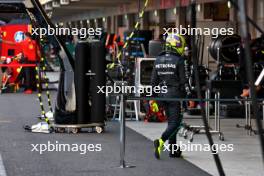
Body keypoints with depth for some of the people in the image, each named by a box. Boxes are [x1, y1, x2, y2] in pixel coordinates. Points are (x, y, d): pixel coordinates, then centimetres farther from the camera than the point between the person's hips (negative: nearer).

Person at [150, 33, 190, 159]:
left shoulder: (159, 60, 8)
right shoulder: (178, 60, -10)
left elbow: (154, 80, 10)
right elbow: (183, 80, -10)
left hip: (162, 93, 6)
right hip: (174, 93, -6)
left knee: (171, 121, 15)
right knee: (175, 122, -4)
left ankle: (173, 150, 17)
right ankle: (161, 141, -26)